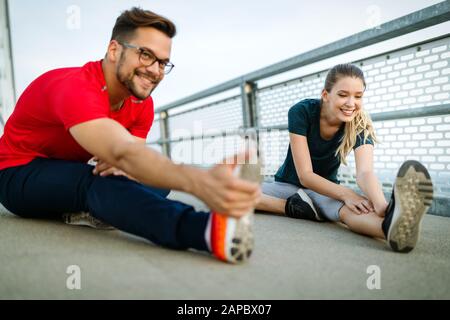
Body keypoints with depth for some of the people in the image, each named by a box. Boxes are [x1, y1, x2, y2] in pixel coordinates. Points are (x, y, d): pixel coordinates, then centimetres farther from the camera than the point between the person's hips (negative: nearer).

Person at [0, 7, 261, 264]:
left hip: (75, 174, 7)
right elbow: (124, 152, -49)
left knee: (161, 178, -12)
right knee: (96, 181, -41)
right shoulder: (76, 88, -31)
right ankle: (208, 230, -60)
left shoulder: (142, 105, -7)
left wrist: (120, 165, -36)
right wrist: (198, 182, -66)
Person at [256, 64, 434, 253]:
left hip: (325, 191, 0)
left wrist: (382, 205, -57)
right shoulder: (301, 112, -22)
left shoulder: (360, 127, -16)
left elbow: (365, 172, -35)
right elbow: (305, 175, -25)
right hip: (288, 185, 1)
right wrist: (345, 194, -40)